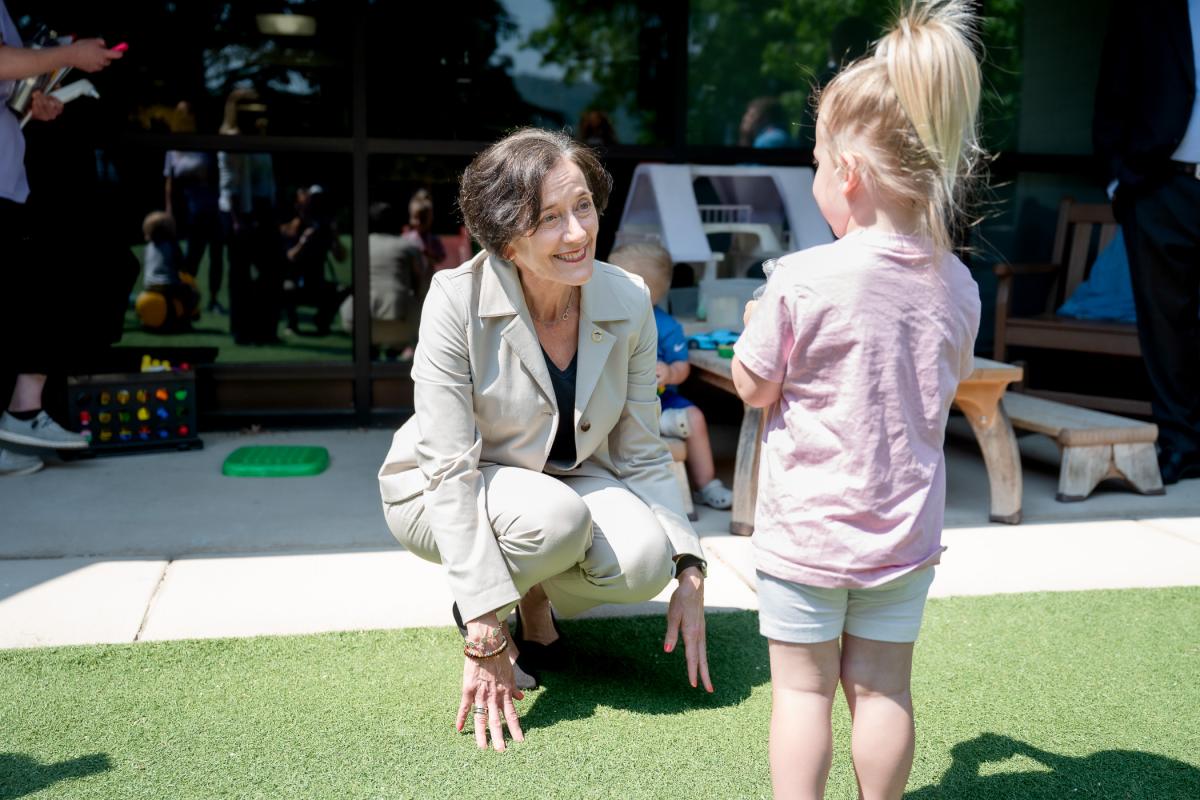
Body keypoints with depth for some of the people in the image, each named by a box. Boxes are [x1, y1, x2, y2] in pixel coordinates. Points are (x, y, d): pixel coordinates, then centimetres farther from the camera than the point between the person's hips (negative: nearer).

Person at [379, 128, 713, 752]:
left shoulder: (628, 302, -14)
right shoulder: (457, 299, -25)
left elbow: (643, 455, -5)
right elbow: (451, 470, -28)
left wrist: (690, 571, -17)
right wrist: (485, 640, -32)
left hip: (567, 478, 4)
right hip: (444, 493, -3)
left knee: (644, 559, -26)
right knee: (556, 515, -35)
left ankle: (535, 593, 7)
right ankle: (491, 606, -1)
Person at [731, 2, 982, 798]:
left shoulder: (803, 280, -20)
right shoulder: (956, 285, -3)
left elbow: (755, 386, -10)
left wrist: (756, 323, 7)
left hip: (807, 528, -4)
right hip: (905, 530, 5)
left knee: (803, 687, 9)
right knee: (883, 685, 16)